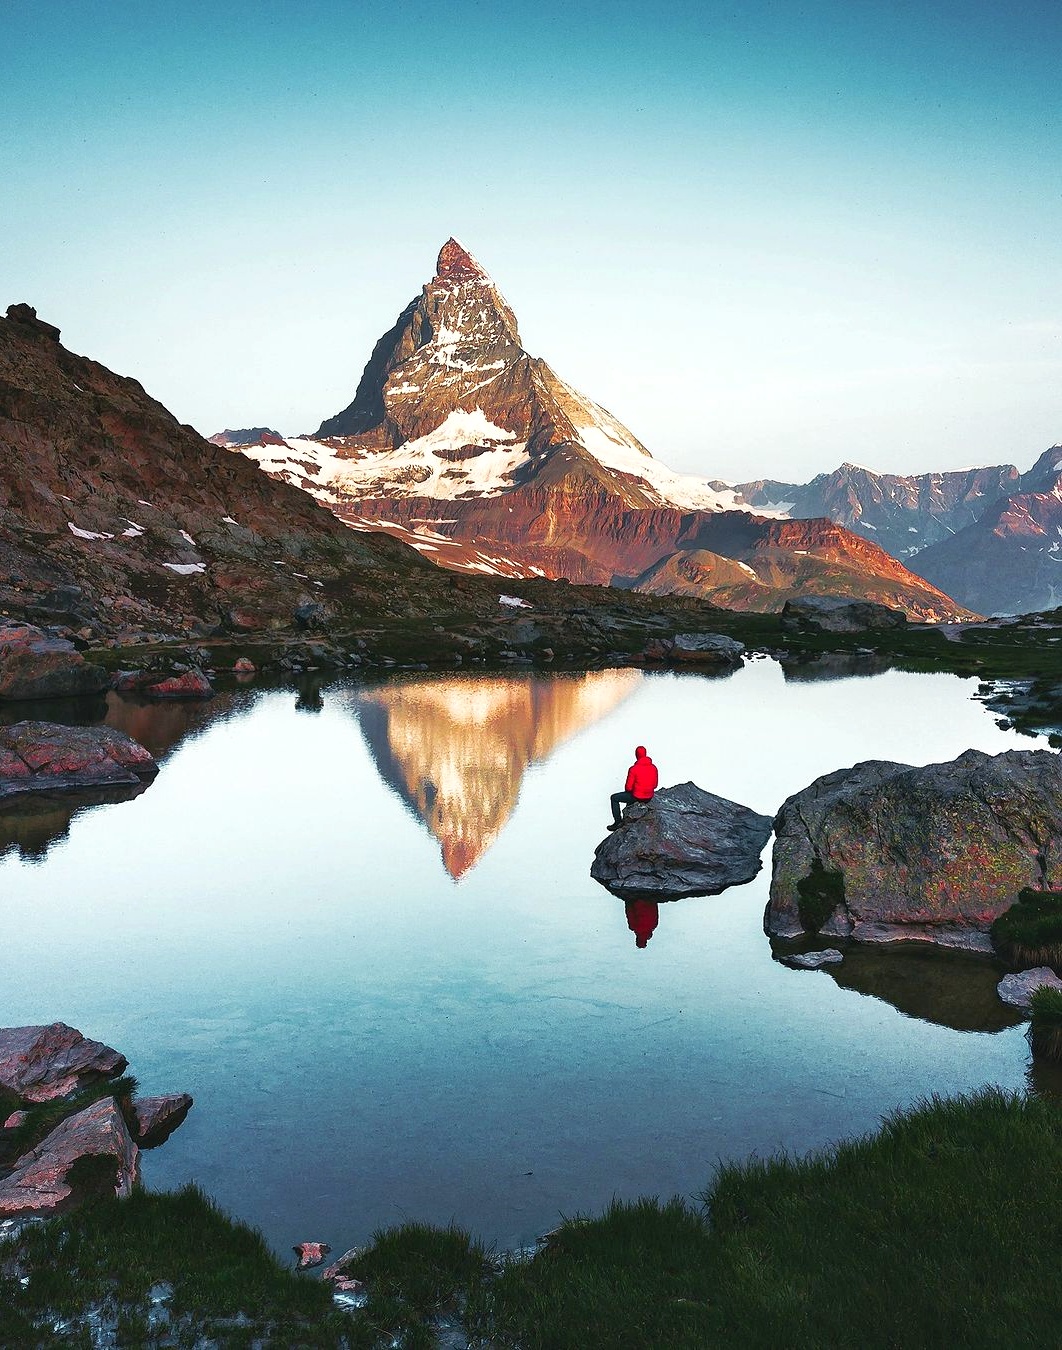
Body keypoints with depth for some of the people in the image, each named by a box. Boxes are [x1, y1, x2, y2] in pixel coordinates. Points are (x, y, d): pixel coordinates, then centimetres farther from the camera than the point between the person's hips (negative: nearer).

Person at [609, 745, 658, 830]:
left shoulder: (633, 769, -21)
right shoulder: (653, 767, -4)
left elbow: (628, 787, -15)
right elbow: (655, 785, 6)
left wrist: (627, 789, 8)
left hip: (637, 797, -6)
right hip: (649, 798, 6)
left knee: (614, 798, 15)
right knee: (630, 795, 38)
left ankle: (618, 822, 14)